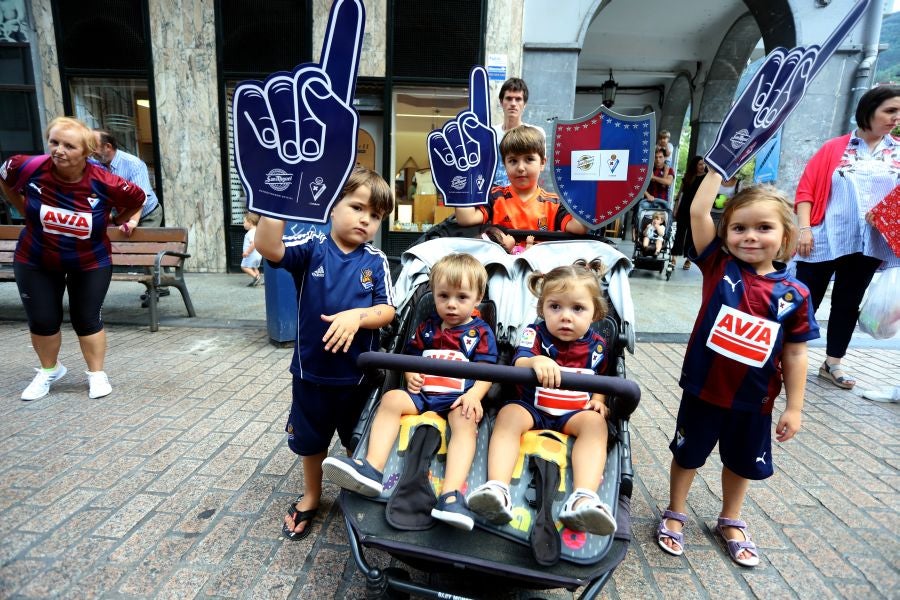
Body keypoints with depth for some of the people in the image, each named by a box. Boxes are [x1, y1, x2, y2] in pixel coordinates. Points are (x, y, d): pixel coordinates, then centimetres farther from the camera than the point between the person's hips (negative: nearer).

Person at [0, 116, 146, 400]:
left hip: (91, 263, -2)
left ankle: (97, 374, 21)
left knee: (87, 320, 4)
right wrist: (25, 211, 7)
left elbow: (138, 200, -2)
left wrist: (114, 221, 1)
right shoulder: (28, 168, -18)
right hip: (35, 262, 2)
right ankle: (49, 370, 33)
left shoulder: (105, 183, -23)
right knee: (42, 321, 8)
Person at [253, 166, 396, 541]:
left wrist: (357, 316, -29)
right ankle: (311, 496, 47)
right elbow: (267, 247, -28)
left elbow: (387, 311, -10)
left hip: (358, 372, 0)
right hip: (312, 369, 0)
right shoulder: (311, 248, -10)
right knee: (310, 439, 22)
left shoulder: (376, 261, -7)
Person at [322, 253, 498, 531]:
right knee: (391, 398, -24)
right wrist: (410, 374, -2)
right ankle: (372, 468, -35)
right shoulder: (427, 327, 16)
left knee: (466, 421, -35)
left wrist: (474, 396, -22)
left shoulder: (481, 332, 5)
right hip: (423, 393, 4)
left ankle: (451, 495, -49)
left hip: (460, 398, -3)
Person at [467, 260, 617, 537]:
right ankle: (497, 488, -44)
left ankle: (583, 499, -43)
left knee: (595, 422, -28)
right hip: (532, 407, -1)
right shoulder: (535, 334, -5)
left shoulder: (596, 345, 6)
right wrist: (535, 362, -48)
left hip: (575, 412, 2)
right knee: (509, 414, -30)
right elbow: (519, 362, -24)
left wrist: (598, 400, 1)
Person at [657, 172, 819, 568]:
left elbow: (794, 354, -3)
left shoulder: (794, 294, -9)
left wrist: (794, 407, -1)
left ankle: (731, 522, 48)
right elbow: (698, 211, -20)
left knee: (742, 461, 23)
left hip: (754, 400, 2)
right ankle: (675, 514, 40)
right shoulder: (719, 266, -12)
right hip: (704, 389, -1)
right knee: (688, 454, 17)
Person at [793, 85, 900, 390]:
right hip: (824, 240, -4)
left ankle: (832, 364, 22)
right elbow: (806, 189, -4)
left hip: (870, 244, 4)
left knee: (849, 302, 12)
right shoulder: (833, 148, 0)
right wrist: (805, 228, -13)